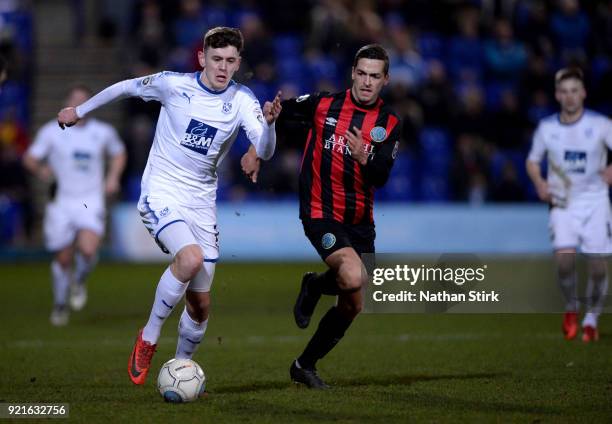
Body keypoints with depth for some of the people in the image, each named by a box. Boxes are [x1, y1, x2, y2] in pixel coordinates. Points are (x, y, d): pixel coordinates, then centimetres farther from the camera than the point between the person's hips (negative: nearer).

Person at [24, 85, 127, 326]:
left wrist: (113, 177, 8)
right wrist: (40, 171, -18)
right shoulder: (51, 131, 0)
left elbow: (118, 152, 23)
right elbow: (30, 158, 2)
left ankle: (79, 281, 10)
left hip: (91, 203, 0)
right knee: (63, 258, 6)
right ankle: (60, 305, 29)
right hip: (61, 202, 0)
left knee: (88, 249, -23)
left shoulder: (103, 132, 5)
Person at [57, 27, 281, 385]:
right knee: (190, 259, -31)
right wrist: (80, 111, 20)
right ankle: (148, 338, -13)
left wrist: (269, 123, -39)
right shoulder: (173, 85, -10)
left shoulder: (242, 100, -6)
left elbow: (265, 152, -17)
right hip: (162, 193, -3)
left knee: (200, 303, 5)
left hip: (202, 201, 4)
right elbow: (126, 88, 7)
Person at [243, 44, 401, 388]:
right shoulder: (323, 104, -6)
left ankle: (305, 366, 27)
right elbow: (279, 115, 10)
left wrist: (364, 158, -29)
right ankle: (314, 286, 6)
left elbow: (381, 178, -10)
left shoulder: (389, 123, 0)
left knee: (352, 305, 8)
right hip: (321, 213, -5)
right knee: (353, 277, -30)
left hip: (360, 221, 5)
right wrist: (256, 151, 3)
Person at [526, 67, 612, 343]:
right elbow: (532, 161, 15)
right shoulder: (547, 128, 3)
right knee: (564, 258, -18)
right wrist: (540, 183, -4)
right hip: (562, 203, 1)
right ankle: (571, 308, 9)